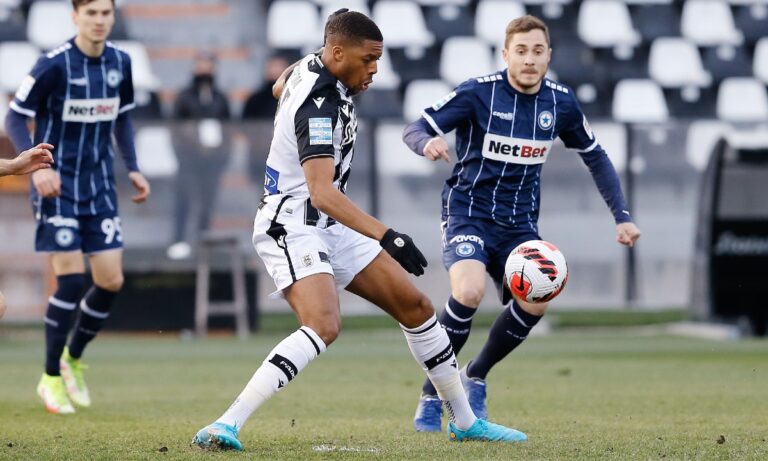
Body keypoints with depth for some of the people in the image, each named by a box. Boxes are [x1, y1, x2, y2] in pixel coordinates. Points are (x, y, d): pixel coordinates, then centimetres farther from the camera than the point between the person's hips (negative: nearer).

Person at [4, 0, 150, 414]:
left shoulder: (119, 63, 3)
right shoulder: (54, 65, -15)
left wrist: (133, 168, 9)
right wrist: (37, 165, -24)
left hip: (99, 186, 5)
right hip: (57, 185, -5)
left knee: (111, 280, -1)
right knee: (71, 278, -11)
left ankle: (73, 358, 23)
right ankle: (52, 377, 5)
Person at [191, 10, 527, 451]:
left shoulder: (311, 67, 3)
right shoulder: (318, 105, -25)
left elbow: (283, 87, 29)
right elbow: (322, 193, -36)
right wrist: (388, 237, -42)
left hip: (331, 229, 10)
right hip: (293, 227, -10)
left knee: (416, 307, 9)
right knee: (324, 326, -33)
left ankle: (465, 422, 20)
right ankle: (226, 426, -36)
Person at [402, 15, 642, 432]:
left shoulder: (560, 101, 0)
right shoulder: (477, 92, -13)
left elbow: (595, 158, 14)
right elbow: (414, 129, -10)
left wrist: (622, 216, 7)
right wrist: (427, 143, -35)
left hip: (519, 222, 4)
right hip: (468, 213, -4)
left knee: (535, 301, -19)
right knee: (469, 291, -31)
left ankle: (476, 376, 10)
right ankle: (430, 396, -11)